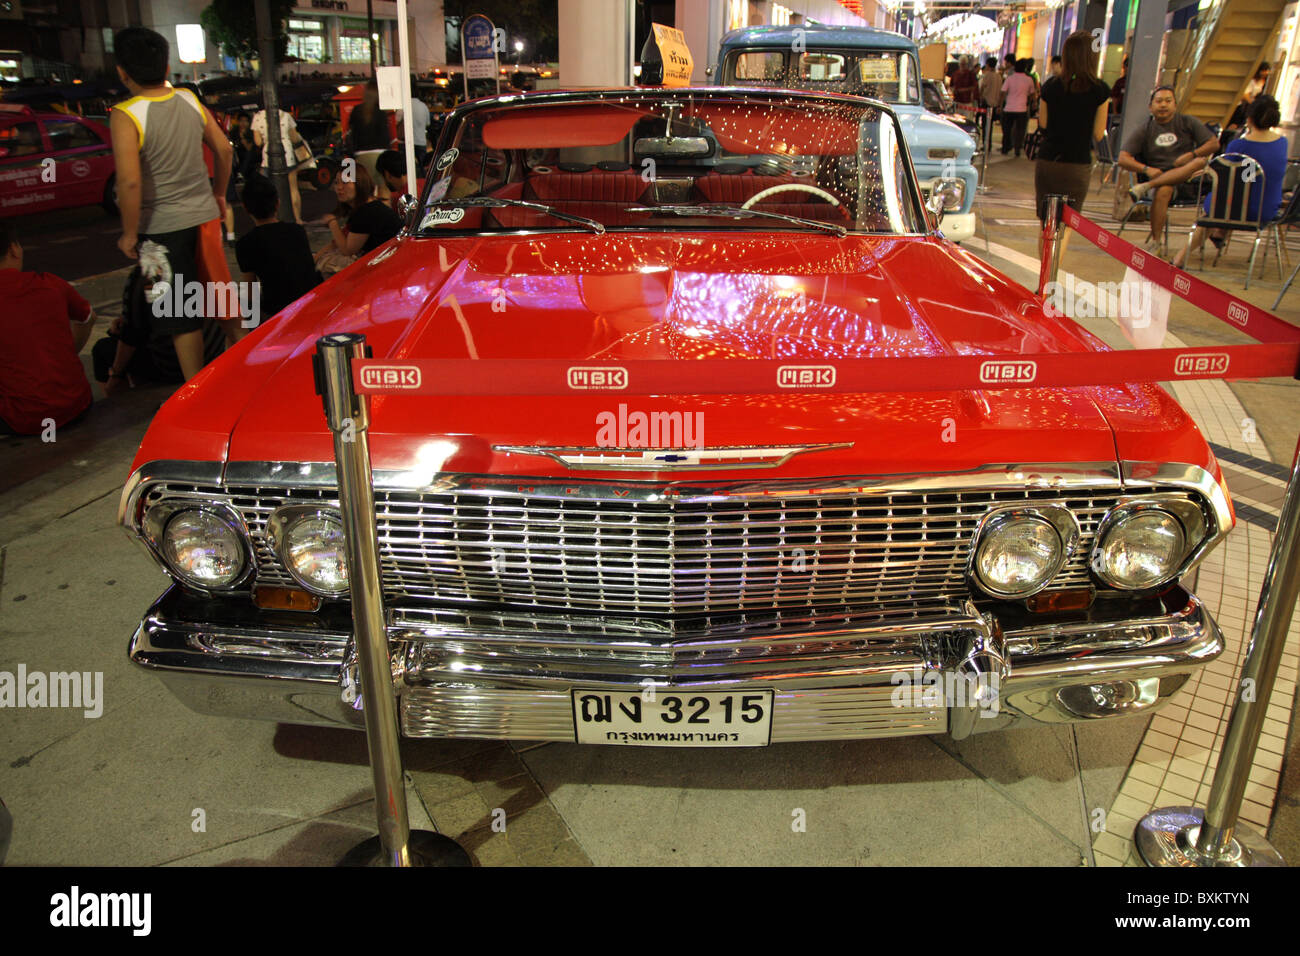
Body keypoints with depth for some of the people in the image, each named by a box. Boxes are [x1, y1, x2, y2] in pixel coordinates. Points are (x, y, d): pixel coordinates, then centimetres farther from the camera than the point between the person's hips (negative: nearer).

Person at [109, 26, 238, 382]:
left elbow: (130, 181, -21)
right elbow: (224, 150, 8)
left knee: (181, 318, 3)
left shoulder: (125, 115, -15)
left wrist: (130, 233, -10)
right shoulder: (190, 100, 1)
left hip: (163, 228, -5)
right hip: (205, 215, 5)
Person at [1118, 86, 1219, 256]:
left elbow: (1214, 143, 7)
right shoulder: (1144, 130, 9)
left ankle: (1147, 186, -40)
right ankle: (1156, 242, -35)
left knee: (1202, 161, -31)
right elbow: (1123, 159, -3)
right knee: (1163, 190, -37)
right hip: (1158, 176, -1)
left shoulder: (1188, 122, 12)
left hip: (1187, 179, 1)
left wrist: (1191, 155, -11)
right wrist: (1146, 169, -20)